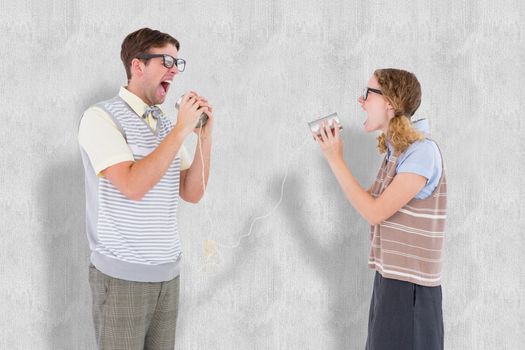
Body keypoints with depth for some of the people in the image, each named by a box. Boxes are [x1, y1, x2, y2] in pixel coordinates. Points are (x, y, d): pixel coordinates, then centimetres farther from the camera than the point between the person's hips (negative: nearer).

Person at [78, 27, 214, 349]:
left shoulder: (167, 124, 9)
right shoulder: (101, 117, -9)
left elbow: (192, 193, 6)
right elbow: (133, 186, -22)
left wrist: (205, 133, -4)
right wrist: (181, 130, -18)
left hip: (167, 272, 6)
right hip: (123, 275, -5)